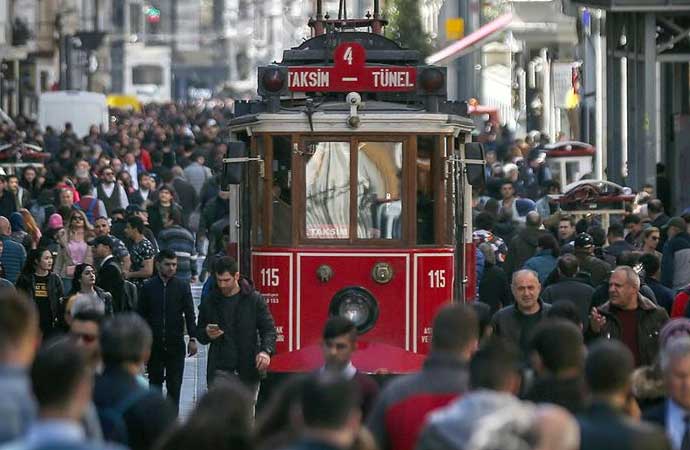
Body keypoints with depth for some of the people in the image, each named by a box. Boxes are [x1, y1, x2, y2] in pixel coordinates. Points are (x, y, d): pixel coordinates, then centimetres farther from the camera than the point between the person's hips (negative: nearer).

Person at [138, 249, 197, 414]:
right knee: (155, 383, 6)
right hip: (154, 344, 1)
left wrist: (192, 339, -6)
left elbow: (189, 314, 3)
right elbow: (141, 315, 6)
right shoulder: (148, 287, 3)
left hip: (176, 344, -1)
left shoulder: (182, 287, 3)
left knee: (174, 386, -1)